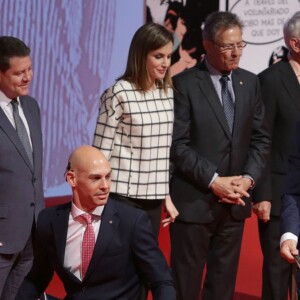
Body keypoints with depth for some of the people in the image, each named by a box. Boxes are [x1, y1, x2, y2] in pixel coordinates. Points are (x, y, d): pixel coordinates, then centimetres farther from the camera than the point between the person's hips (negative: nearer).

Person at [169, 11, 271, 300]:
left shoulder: (250, 82, 9)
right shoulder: (184, 84, -8)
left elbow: (261, 138, 9)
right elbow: (178, 145, -12)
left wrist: (249, 178, -6)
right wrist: (213, 181, -17)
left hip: (235, 201, 5)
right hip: (194, 200, -5)